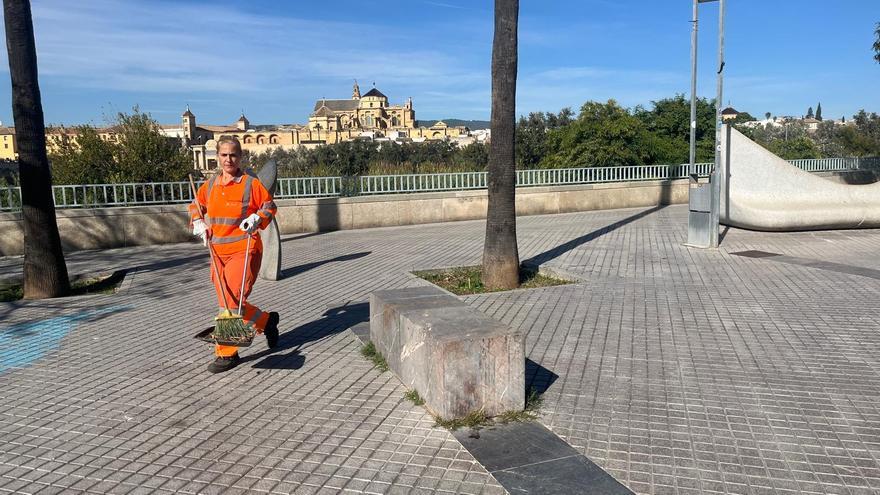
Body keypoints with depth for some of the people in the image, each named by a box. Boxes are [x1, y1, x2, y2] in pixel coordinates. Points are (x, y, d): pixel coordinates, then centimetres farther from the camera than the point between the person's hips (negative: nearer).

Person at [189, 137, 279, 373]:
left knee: (232, 302, -11)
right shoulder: (209, 185, 9)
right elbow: (196, 205, 25)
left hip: (244, 250, -6)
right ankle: (266, 320, 29)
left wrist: (257, 218, -12)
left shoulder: (251, 184, -5)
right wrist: (199, 224, 9)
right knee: (227, 303, 10)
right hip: (218, 252, 6)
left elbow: (269, 206, 6)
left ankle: (226, 353, 4)